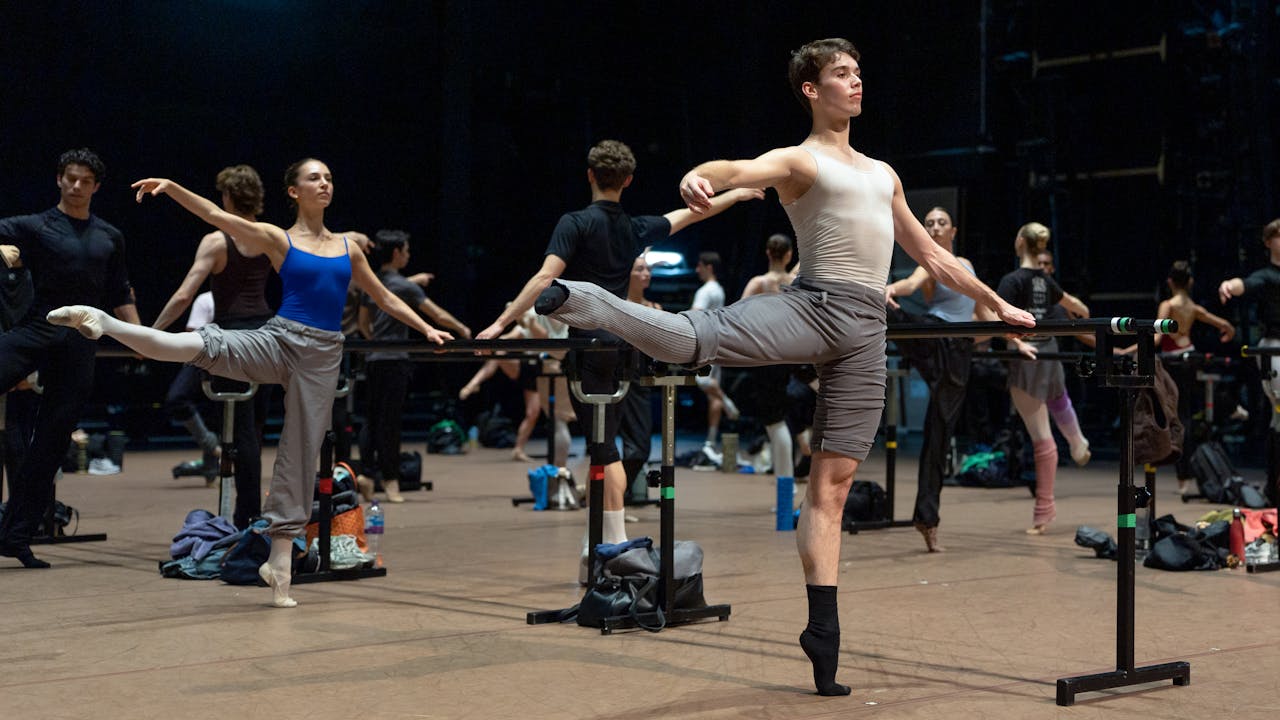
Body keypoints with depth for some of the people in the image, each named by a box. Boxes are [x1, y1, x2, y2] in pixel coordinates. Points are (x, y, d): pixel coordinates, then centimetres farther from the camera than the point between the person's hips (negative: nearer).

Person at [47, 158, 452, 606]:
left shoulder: (348, 248, 14)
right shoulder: (277, 239, 3)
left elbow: (385, 298, 22)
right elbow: (217, 216, -7)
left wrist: (427, 328, 18)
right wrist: (170, 186, -19)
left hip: (323, 357, 3)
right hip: (281, 341, -3)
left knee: (301, 456, 3)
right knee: (206, 345, -31)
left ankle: (280, 563, 9)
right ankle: (100, 321, -34)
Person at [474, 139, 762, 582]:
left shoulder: (576, 223, -6)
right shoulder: (636, 229, 10)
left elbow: (545, 278, -17)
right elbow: (691, 215, 26)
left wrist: (501, 323, -16)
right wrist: (736, 194, 42)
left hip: (588, 343, -6)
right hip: (619, 343, 6)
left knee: (604, 449, -6)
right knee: (602, 444, 11)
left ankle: (616, 546, -7)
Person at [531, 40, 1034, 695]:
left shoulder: (883, 174, 28)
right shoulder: (799, 161, 8)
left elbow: (931, 255, 37)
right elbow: (741, 170, -16)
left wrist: (997, 305, 41)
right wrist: (701, 177, -41)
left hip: (866, 330, 4)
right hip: (814, 304, -4)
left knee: (833, 483, 1)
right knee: (698, 337, -34)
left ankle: (823, 634, 1)